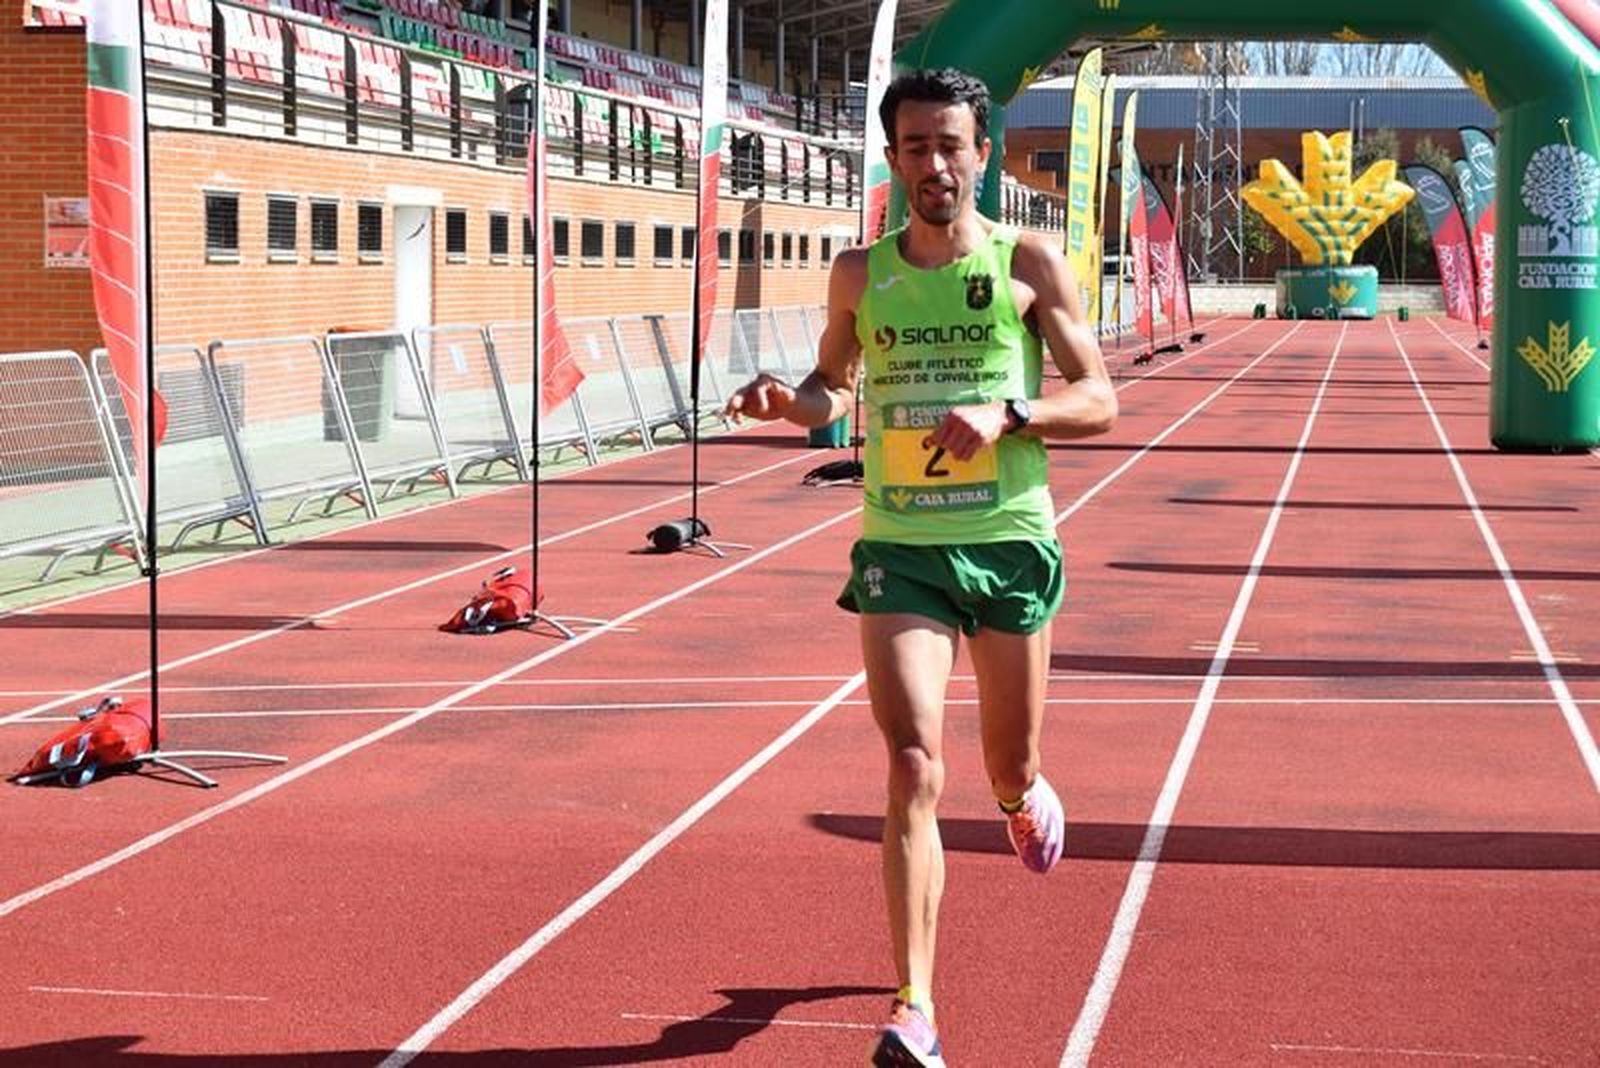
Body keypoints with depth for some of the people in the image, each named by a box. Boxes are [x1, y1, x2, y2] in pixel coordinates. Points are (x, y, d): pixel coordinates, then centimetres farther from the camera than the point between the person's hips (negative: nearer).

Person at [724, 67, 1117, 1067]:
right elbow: (837, 386, 21)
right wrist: (791, 401, -3)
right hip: (899, 551, 0)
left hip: (1010, 541, 0)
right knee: (914, 770, -13)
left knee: (1009, 768, 14)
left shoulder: (1030, 263, -1)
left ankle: (1025, 794, 55)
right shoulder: (861, 273, 5)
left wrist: (1006, 412, -19)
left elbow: (1101, 401, 0)